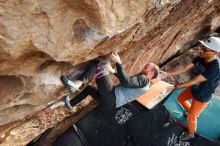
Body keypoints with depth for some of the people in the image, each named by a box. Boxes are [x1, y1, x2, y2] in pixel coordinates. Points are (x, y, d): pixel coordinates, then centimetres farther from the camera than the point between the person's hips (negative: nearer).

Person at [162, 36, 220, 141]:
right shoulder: (200, 58, -14)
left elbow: (194, 81, -33)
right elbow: (185, 68, -12)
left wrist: (175, 87, -27)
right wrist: (168, 74, -20)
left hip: (202, 96, -7)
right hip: (194, 88, 7)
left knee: (191, 117, 8)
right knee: (181, 98, 28)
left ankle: (190, 134, 40)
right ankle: (192, 112, 55)